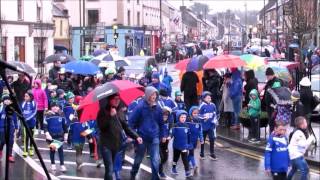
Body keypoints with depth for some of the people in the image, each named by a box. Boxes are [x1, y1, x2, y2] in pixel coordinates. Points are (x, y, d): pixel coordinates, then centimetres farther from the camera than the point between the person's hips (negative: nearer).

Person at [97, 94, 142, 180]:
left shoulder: (119, 112, 9)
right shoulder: (103, 111, -6)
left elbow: (125, 126, 9)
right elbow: (101, 127, -18)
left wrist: (136, 136, -3)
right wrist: (110, 116, -27)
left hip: (117, 144, 5)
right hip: (106, 144, -5)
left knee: (111, 169, 11)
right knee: (109, 169, -13)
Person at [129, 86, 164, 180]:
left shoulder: (158, 108, 0)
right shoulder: (140, 106, -11)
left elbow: (161, 123, 11)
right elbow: (131, 121, -9)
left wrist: (162, 135, 12)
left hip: (154, 138, 2)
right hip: (142, 137, -2)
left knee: (155, 160, -6)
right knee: (138, 158, 16)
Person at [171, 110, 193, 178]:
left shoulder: (186, 126, 0)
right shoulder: (176, 126, -10)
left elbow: (188, 136, 8)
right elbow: (172, 133, -13)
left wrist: (188, 144, 12)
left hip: (184, 146, 2)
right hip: (176, 146, -2)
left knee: (185, 159, -3)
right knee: (176, 157, 15)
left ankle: (187, 172, -4)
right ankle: (174, 168, 35)